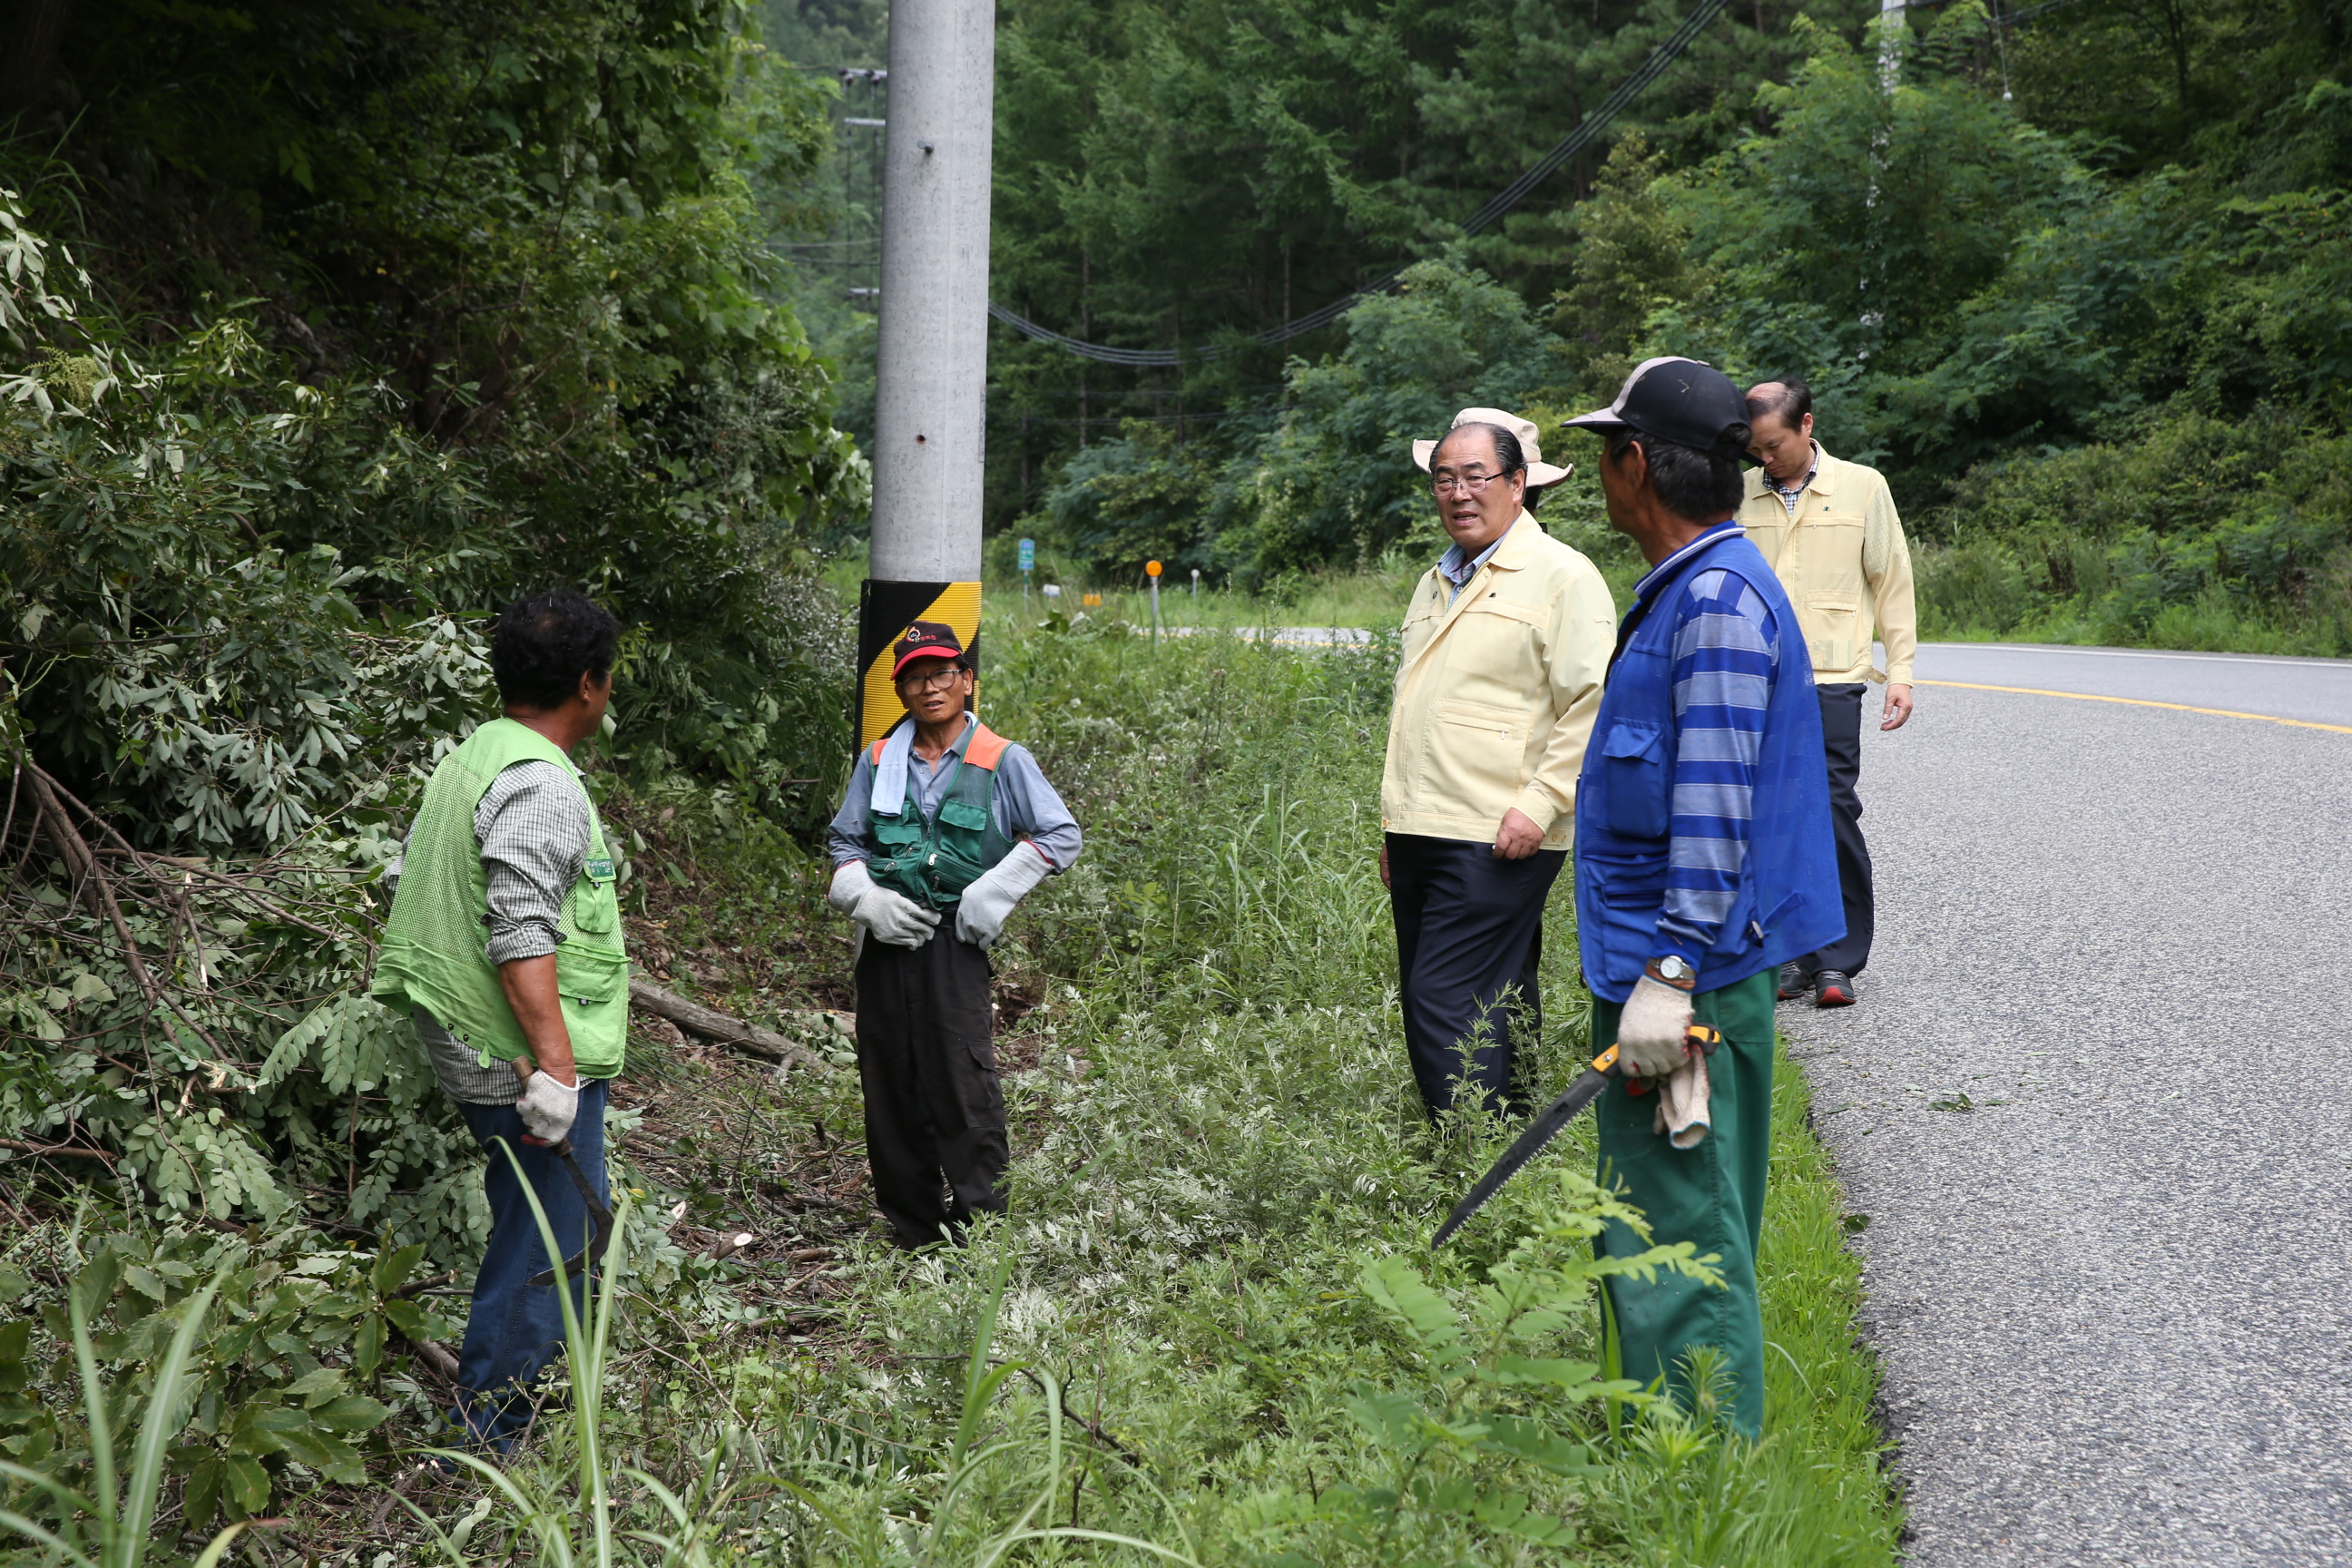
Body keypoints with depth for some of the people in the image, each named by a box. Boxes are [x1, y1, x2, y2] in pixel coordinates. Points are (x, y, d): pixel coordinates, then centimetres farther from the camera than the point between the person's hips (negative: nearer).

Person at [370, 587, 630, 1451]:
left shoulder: (466, 760, 13)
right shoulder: (540, 788, -18)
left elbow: (408, 883, 21)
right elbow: (521, 940, -26)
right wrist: (555, 1065, -28)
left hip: (471, 1054, 10)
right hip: (529, 1061, -10)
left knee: (530, 1230, 20)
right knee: (550, 1250, -4)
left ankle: (493, 1412, 30)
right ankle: (488, 1439, 1)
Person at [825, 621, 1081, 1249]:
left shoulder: (1001, 761, -1)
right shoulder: (878, 761, 10)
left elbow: (1061, 835, 1)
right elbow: (846, 840, 18)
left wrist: (992, 893, -6)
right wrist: (866, 898, -1)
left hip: (955, 942, -4)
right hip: (885, 942, 4)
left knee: (961, 1080, -10)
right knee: (891, 1085, 7)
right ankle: (913, 1229, 16)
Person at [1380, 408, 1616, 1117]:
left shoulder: (1561, 575, -5)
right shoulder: (1437, 582, 20)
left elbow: (1596, 701, -12)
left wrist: (1541, 804, -17)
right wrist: (1395, 828, 24)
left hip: (1497, 840, -8)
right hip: (1421, 837, 8)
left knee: (1447, 1001, -13)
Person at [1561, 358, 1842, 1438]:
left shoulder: (1719, 597, -17)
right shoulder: (1681, 589, 16)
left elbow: (1715, 809, -23)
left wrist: (1669, 975, -25)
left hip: (1683, 979, -11)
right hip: (1654, 965, 11)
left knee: (1677, 1247, -5)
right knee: (1654, 1238, 17)